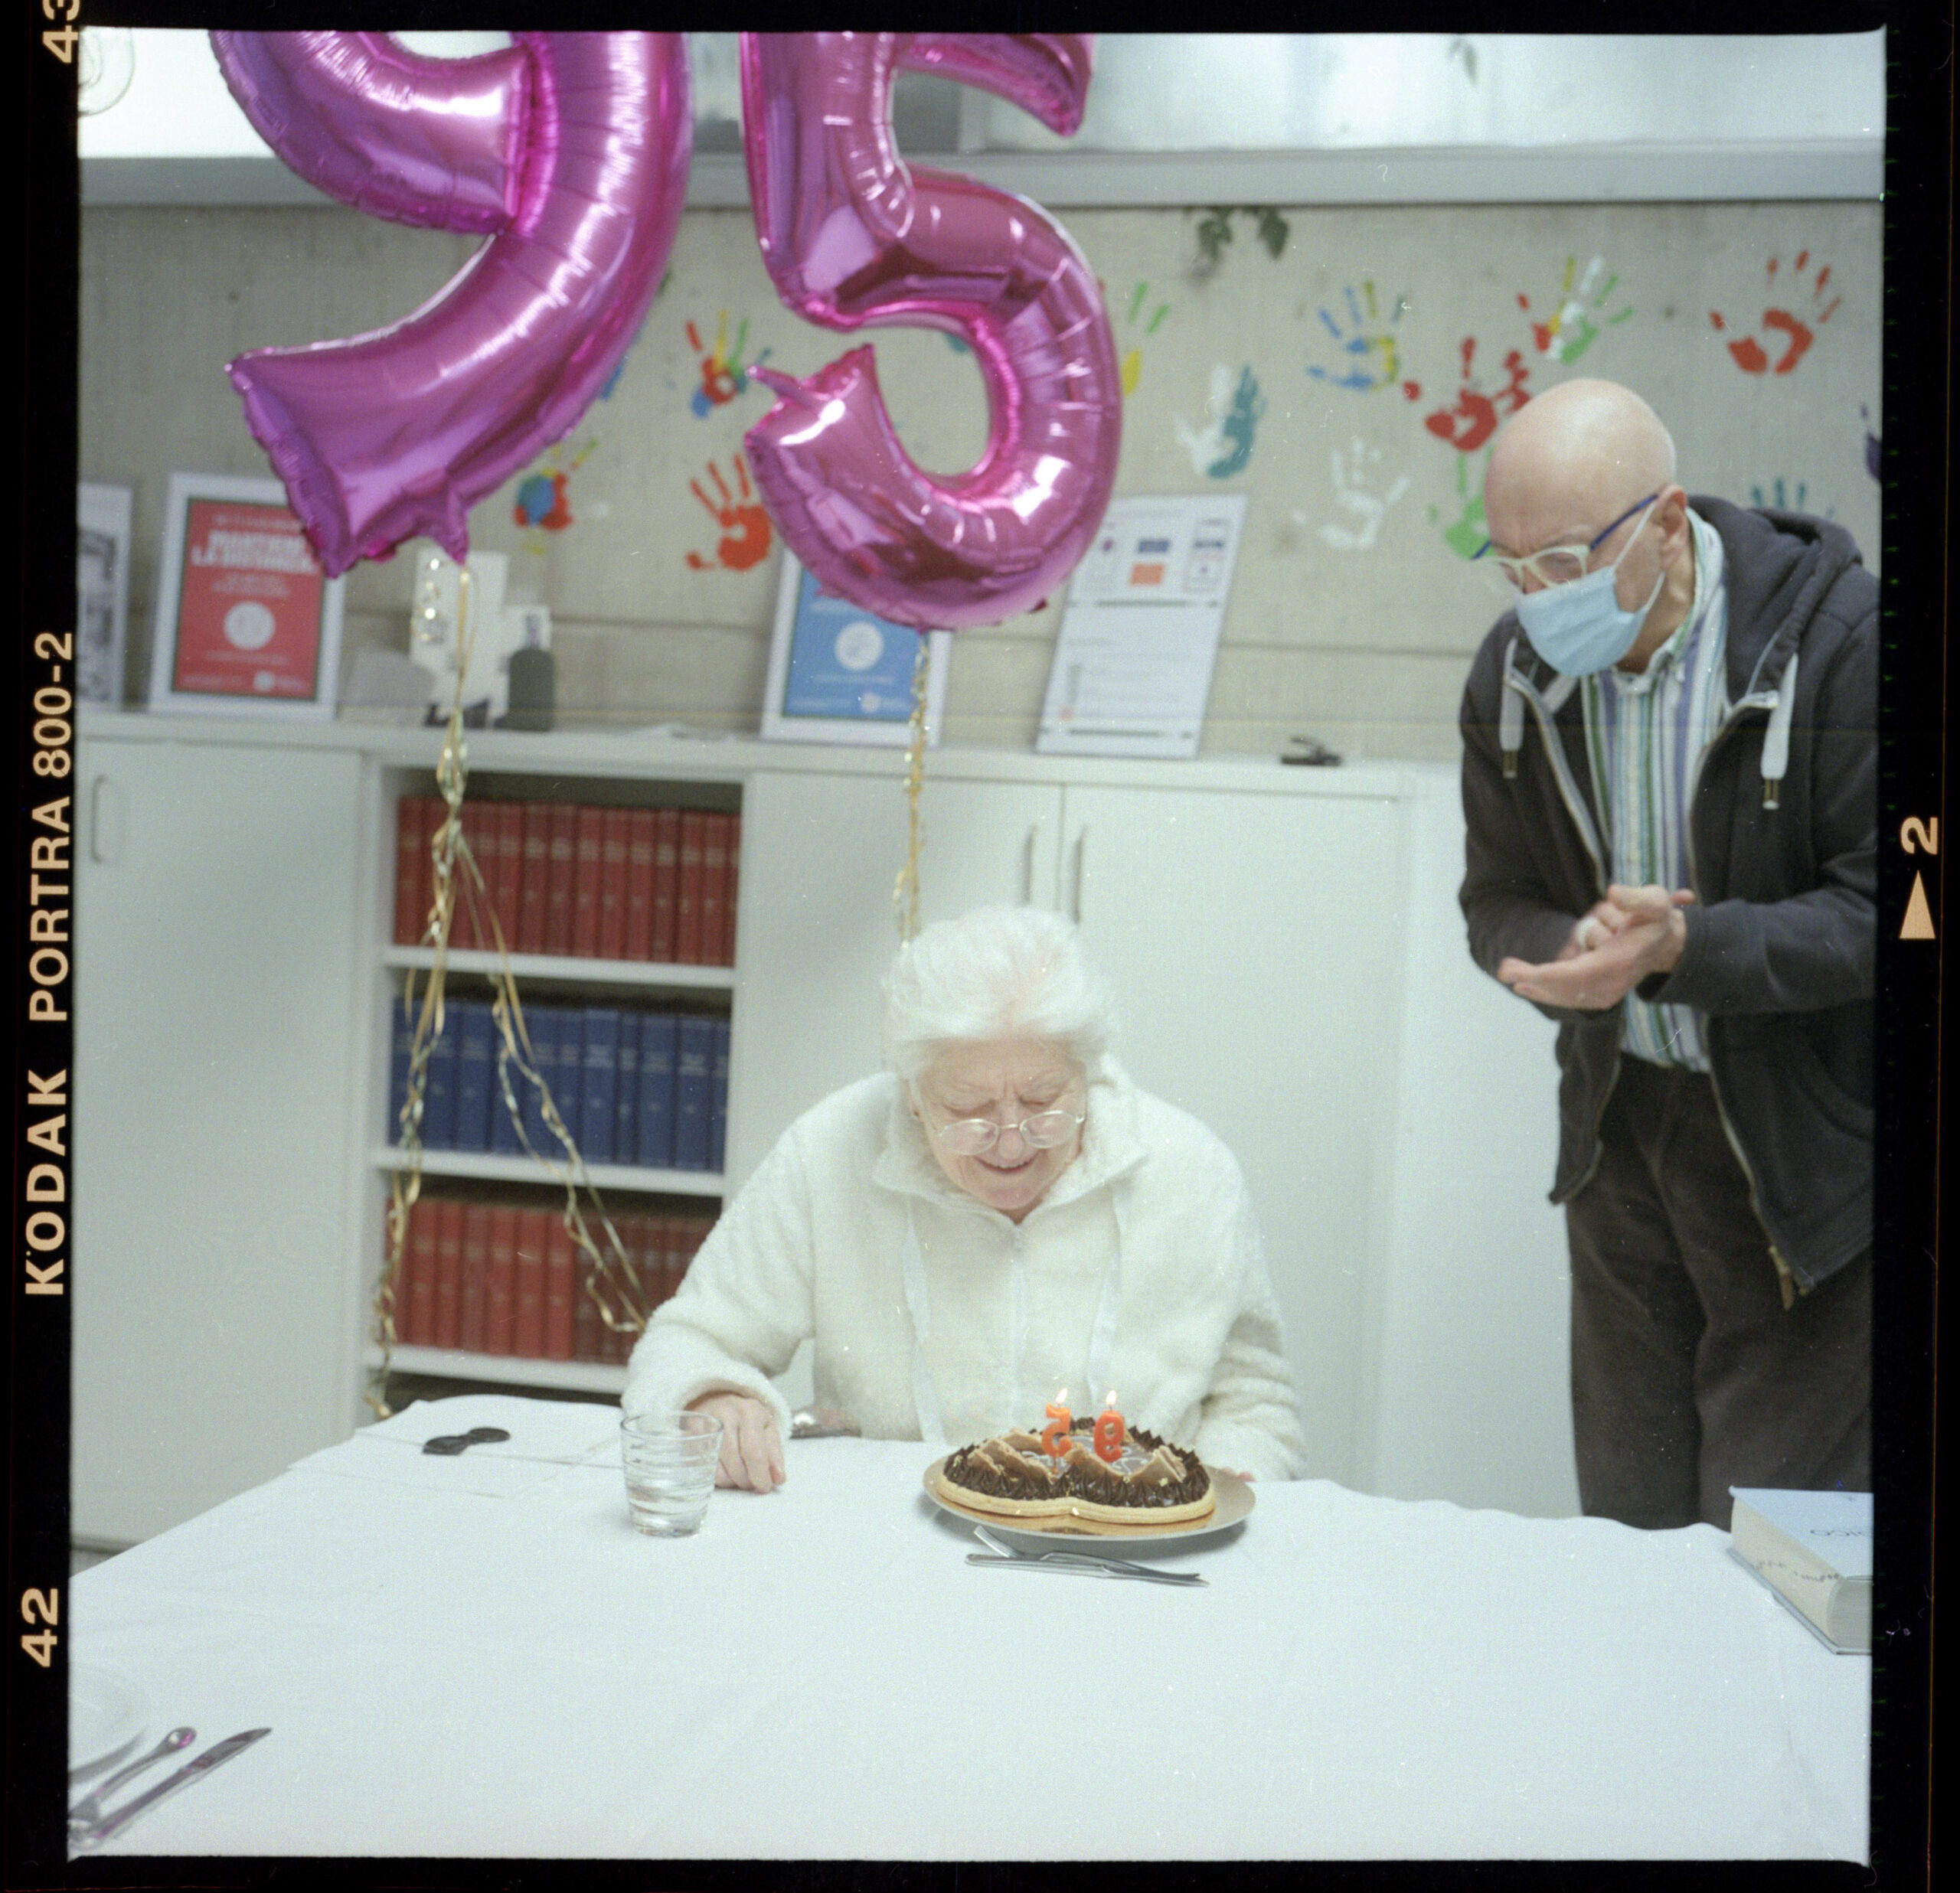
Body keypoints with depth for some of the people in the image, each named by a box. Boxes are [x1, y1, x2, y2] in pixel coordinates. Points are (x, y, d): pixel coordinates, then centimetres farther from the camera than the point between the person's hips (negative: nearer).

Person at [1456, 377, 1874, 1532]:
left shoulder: (1841, 638, -17)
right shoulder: (1517, 669, -2)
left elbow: (1875, 914, -18)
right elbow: (1499, 908, 3)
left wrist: (1685, 948, -32)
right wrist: (1575, 950, -20)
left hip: (1810, 1154, -5)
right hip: (1620, 1131, 5)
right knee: (1627, 1530, 15)